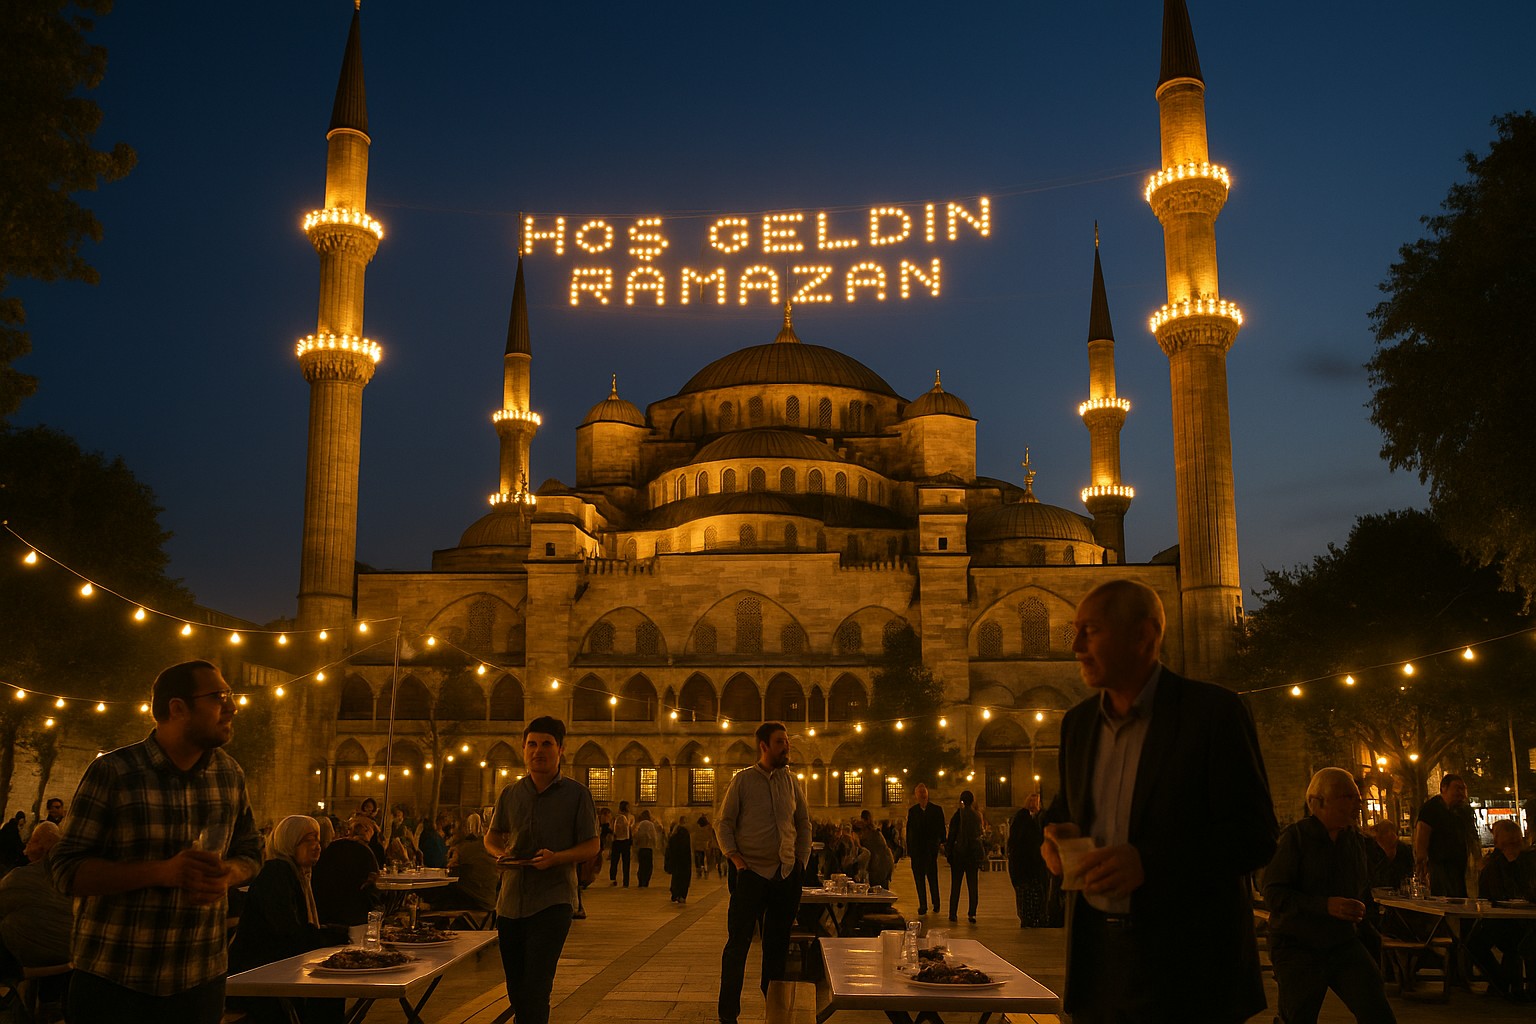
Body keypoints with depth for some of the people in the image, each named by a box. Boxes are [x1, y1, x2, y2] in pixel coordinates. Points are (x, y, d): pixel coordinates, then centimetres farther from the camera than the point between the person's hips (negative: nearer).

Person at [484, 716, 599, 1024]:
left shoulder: (576, 794, -2)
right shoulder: (510, 794, 8)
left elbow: (592, 845, -1)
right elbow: (492, 837, 20)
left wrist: (557, 857, -19)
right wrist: (501, 853, -4)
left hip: (552, 902, -4)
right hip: (511, 900, 5)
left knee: (535, 989, -12)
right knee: (515, 990, 15)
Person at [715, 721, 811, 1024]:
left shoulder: (791, 781, 8)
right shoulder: (743, 780, -1)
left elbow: (804, 824, 15)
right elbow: (723, 823, 1)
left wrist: (802, 860, 8)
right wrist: (735, 858, -9)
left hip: (786, 874, 3)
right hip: (751, 872, -3)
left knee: (778, 943, 11)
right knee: (738, 942, -3)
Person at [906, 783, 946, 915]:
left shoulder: (936, 809, 5)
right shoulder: (912, 811, 8)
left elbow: (941, 829, 7)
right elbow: (909, 830, 8)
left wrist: (942, 843, -1)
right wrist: (908, 849, 4)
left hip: (931, 848, -2)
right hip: (916, 849, 2)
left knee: (932, 877, 0)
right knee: (919, 878, 3)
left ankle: (936, 904, 15)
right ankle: (923, 905, 11)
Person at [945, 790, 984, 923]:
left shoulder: (959, 813, -11)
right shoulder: (977, 816, 4)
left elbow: (952, 834, -11)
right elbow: (979, 834, 13)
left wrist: (948, 852, -5)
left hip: (959, 853, -4)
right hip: (974, 853, 4)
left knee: (955, 885, 3)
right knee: (972, 885, 7)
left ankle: (953, 913, 3)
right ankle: (972, 914, 3)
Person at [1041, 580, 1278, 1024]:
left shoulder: (1212, 711, -10)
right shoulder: (1078, 721, 9)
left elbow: (1256, 836, -13)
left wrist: (1149, 861, -25)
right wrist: (1058, 833, -4)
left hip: (1185, 962, -5)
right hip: (1095, 950, 5)